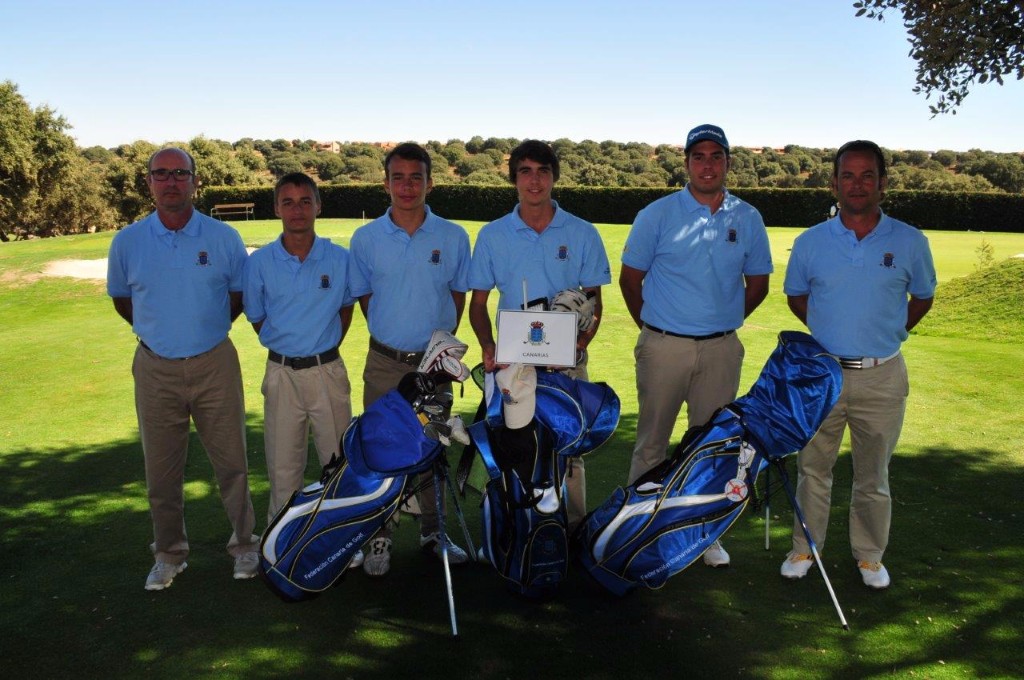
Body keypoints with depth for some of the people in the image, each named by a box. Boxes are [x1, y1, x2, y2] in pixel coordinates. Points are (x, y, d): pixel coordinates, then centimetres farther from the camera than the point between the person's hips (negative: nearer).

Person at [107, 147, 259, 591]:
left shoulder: (223, 237, -2)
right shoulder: (127, 242, 1)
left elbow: (239, 293, 10)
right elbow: (121, 300, 15)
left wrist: (208, 329, 8)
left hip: (215, 365, -1)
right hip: (155, 369, 1)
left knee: (231, 461, 5)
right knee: (161, 468, 10)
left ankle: (244, 544, 22)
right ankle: (169, 553, 26)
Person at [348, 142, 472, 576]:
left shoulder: (453, 237, -1)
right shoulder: (365, 238, -1)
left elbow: (458, 295, 9)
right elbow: (364, 297, 8)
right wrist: (391, 337, 4)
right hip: (385, 363, 0)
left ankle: (433, 532, 28)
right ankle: (379, 538, 19)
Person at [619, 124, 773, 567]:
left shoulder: (747, 219, 5)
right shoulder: (657, 215, -2)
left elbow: (757, 284, 15)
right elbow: (630, 278, 4)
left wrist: (724, 322, 9)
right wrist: (652, 325, 5)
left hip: (722, 350, 2)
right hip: (663, 347, -2)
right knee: (652, 441, 6)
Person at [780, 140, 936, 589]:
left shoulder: (910, 242, -1)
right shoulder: (810, 243, 0)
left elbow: (922, 297, 13)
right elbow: (796, 296, 14)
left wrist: (890, 332, 3)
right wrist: (829, 332, 5)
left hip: (882, 377, 0)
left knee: (873, 475, 12)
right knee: (812, 468, 11)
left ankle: (870, 556, 29)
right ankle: (804, 549, 26)